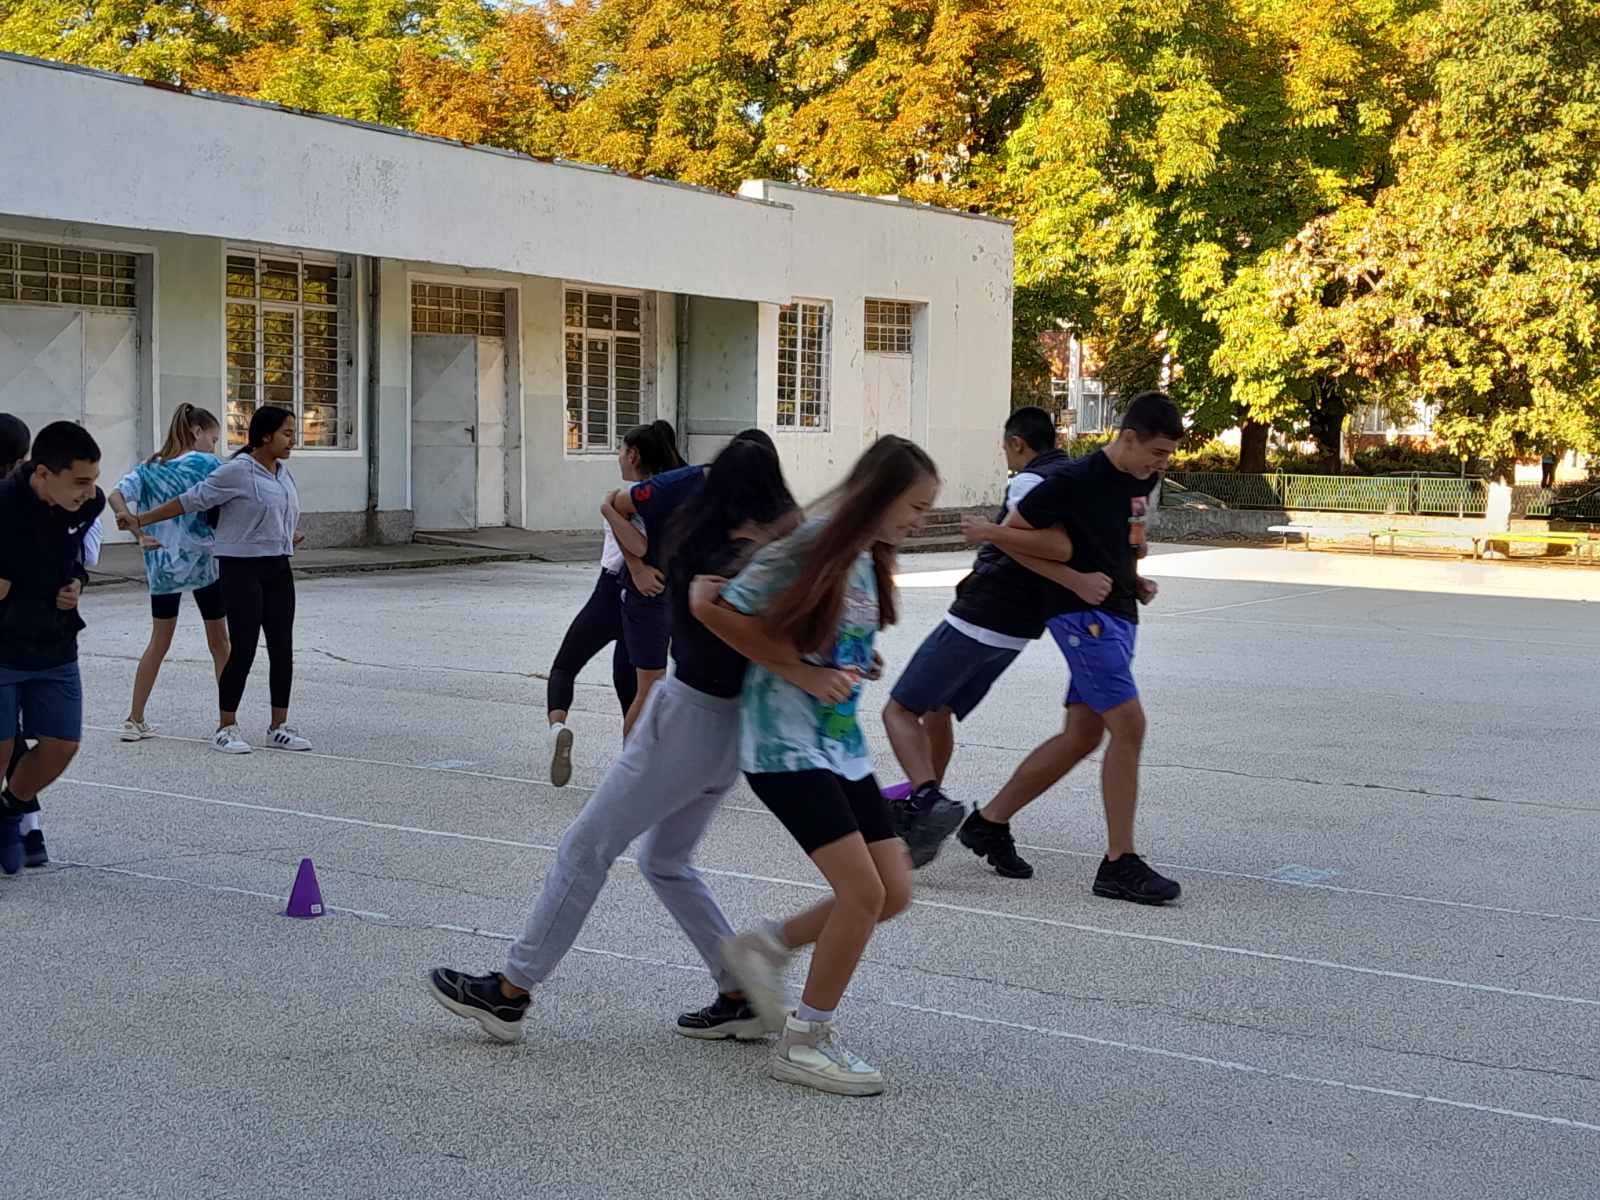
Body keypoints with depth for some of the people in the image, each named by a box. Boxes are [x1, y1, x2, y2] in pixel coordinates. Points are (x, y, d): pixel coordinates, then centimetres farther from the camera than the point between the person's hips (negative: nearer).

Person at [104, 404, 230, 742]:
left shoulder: (149, 467, 7)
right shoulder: (207, 464, -6)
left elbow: (116, 496, -6)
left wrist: (139, 534, -13)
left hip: (161, 565, 4)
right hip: (202, 561, -4)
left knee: (159, 642, 15)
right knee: (219, 641, 8)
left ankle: (135, 720, 14)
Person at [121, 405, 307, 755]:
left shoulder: (283, 473, 11)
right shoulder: (238, 471, -12)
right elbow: (190, 500, -10)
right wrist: (141, 520, -10)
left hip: (278, 568, 7)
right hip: (242, 568, -7)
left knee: (282, 648, 6)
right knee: (242, 648, -6)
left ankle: (279, 727, 13)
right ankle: (226, 728, 5)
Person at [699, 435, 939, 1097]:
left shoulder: (867, 558, 9)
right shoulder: (809, 548, -17)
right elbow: (712, 607, -18)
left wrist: (858, 664, 2)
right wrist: (804, 671, -18)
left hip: (842, 745, 9)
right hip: (786, 746, -9)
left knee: (893, 891, 4)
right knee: (863, 890, -14)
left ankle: (764, 947, 22)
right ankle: (805, 1041, 2)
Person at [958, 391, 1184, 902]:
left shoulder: (1143, 479, 7)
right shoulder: (1077, 481, -17)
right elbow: (1008, 533, -10)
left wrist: (1135, 580, 8)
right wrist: (1074, 580, -14)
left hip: (1118, 615, 9)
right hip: (1084, 615, -9)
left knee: (1082, 734, 10)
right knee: (1129, 726, -14)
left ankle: (988, 822, 21)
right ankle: (1119, 865, -9)